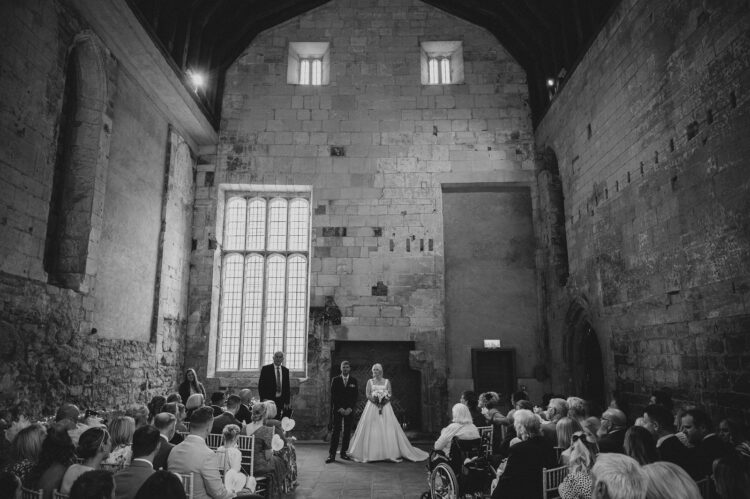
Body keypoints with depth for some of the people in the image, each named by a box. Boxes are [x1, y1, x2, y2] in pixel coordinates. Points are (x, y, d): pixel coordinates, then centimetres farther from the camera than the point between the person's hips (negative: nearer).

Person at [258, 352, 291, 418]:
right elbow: (260, 385, -2)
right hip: (268, 399, -3)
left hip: (281, 400, 3)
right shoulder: (265, 369, -1)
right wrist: (263, 398, -11)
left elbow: (287, 387, 9)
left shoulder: (286, 370, 8)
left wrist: (287, 402, 2)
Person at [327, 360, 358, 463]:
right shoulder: (335, 380, 5)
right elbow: (333, 396, 1)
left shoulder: (354, 381, 8)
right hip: (337, 409, -2)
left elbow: (356, 396, 5)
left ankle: (344, 453, 12)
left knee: (347, 432, 2)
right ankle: (332, 455, -6)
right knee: (335, 431, -6)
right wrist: (339, 408, -9)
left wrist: (350, 408, -7)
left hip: (349, 410, 2)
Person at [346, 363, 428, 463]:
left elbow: (390, 394, 3)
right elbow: (367, 394, 1)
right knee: (371, 429, -6)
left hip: (385, 407, 0)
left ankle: (391, 453, -4)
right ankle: (370, 454, -2)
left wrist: (383, 400, -15)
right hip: (372, 407, 0)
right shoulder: (370, 381, 9)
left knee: (387, 429, -7)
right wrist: (375, 400, -14)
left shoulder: (387, 381, 9)